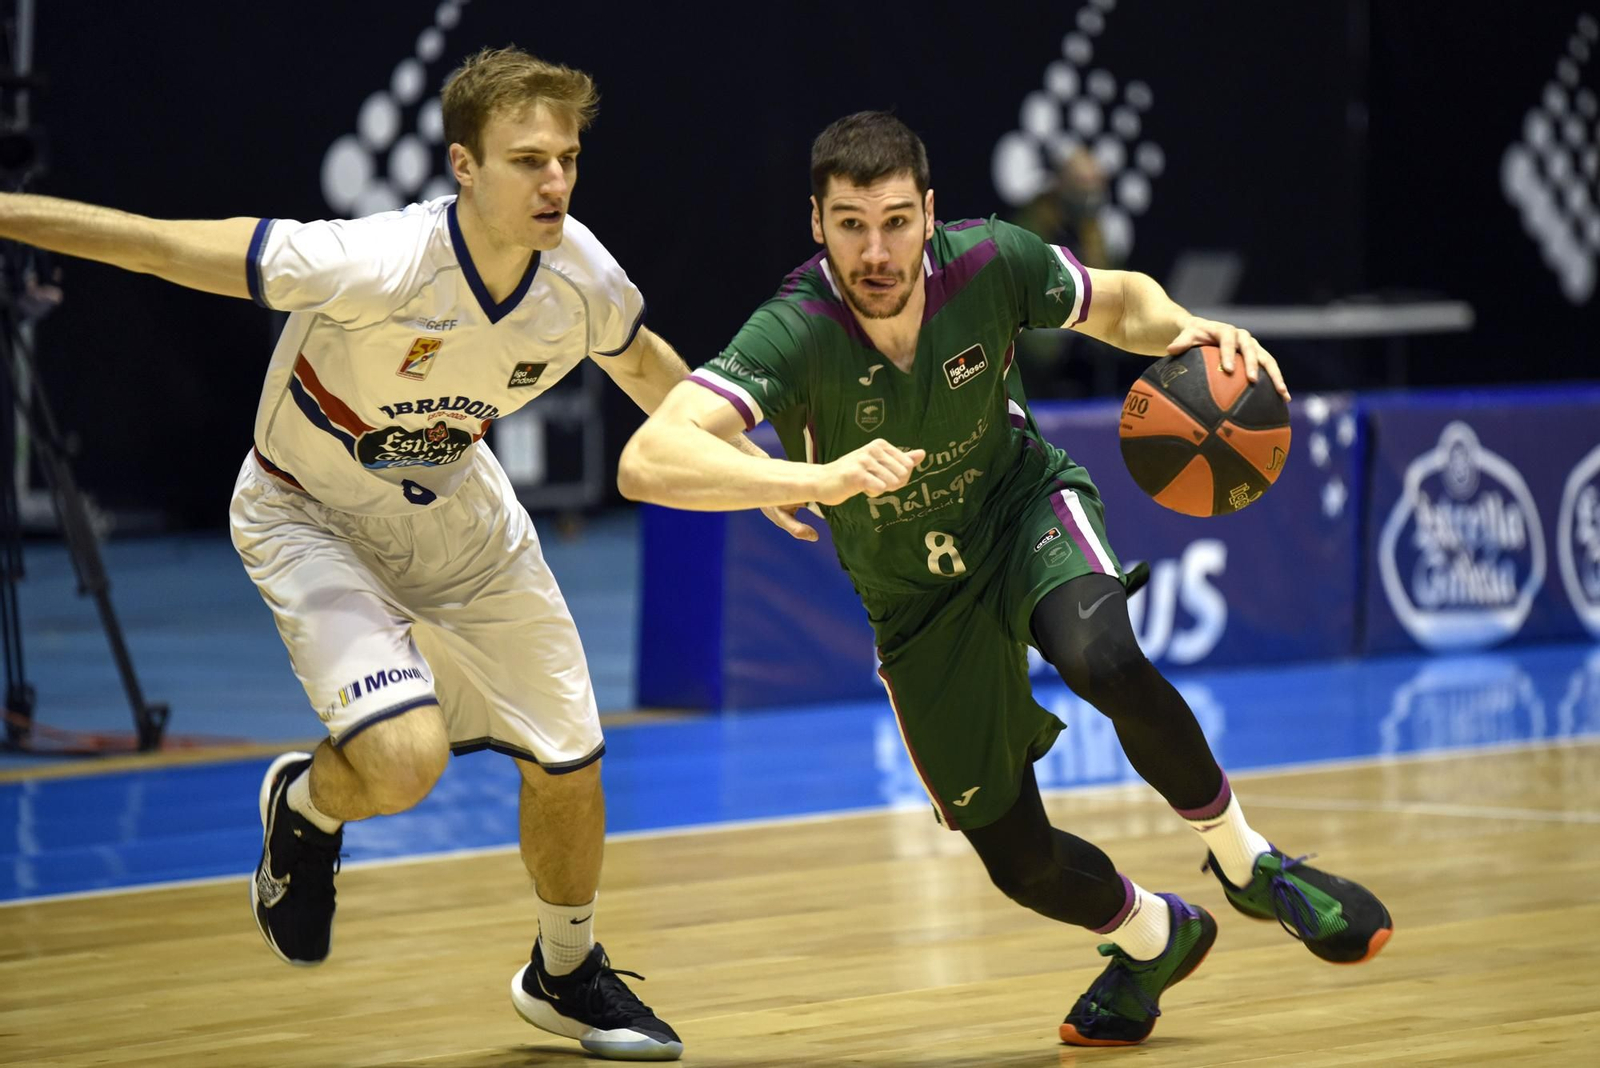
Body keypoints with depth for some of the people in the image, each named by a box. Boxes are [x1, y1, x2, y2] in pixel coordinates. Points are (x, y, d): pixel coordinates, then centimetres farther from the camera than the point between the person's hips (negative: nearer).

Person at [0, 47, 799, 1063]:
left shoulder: (582, 274, -20)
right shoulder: (378, 264, -38)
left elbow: (649, 370, 5)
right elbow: (174, 247, -33)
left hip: (458, 517, 6)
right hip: (312, 518, -5)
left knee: (569, 758, 10)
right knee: (404, 757, -27)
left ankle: (567, 974, 40)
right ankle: (306, 806, 13)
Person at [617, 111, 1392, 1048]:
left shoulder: (990, 263, -23)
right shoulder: (795, 335, -32)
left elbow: (1119, 301, -1)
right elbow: (648, 461, -45)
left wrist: (1183, 331, -24)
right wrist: (817, 480, -58)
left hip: (1027, 506, 0)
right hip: (920, 601, 0)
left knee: (1104, 660, -35)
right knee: (1021, 862, 3)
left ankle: (1247, 860, -9)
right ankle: (1153, 938, 38)